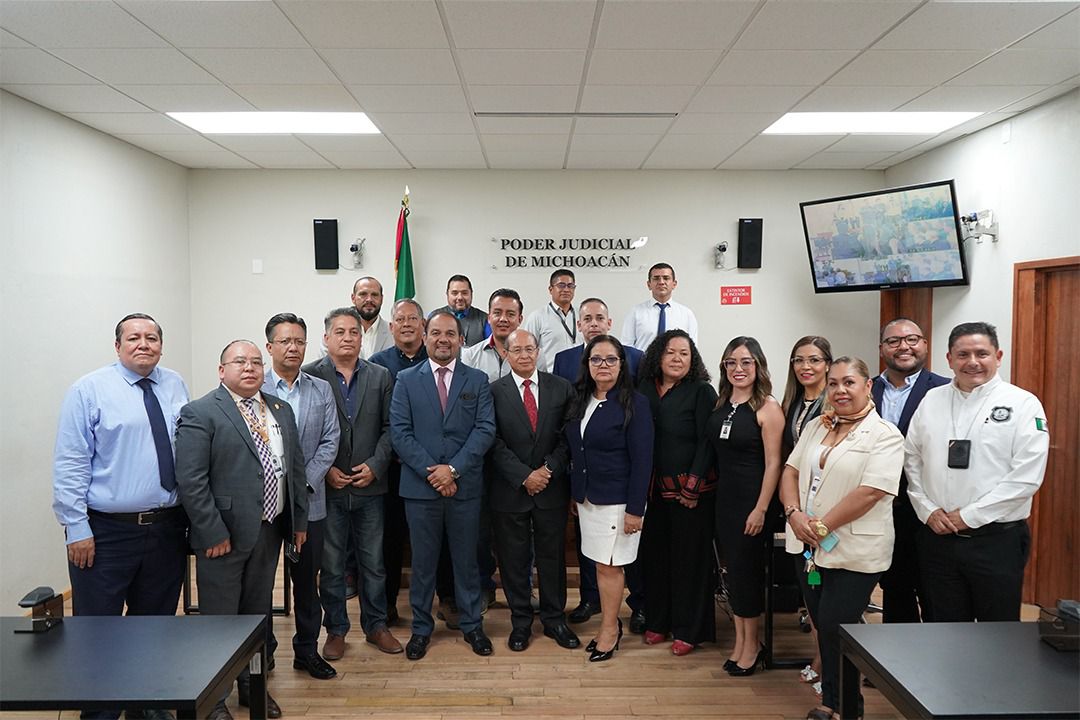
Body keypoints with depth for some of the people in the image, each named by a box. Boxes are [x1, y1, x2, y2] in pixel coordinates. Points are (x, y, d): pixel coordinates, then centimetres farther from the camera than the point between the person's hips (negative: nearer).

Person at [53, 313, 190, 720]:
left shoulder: (175, 386, 7)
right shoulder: (89, 390, -6)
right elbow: (70, 464, -9)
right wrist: (77, 528, -12)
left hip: (168, 529, 4)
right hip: (106, 532, -4)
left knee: (157, 625, 17)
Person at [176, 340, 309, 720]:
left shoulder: (281, 410, 9)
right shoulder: (200, 413, -11)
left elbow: (296, 467, 13)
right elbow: (191, 480, -16)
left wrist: (299, 520, 10)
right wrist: (213, 533, -17)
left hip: (269, 531, 6)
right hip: (224, 535, -6)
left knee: (258, 613, 19)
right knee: (219, 617, 8)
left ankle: (252, 685, 37)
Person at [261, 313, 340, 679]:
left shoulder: (322, 389, 6)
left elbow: (329, 442, 2)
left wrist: (304, 483, -8)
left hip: (308, 500, 3)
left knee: (307, 577, 12)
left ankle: (307, 650, 26)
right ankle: (261, 650, 25)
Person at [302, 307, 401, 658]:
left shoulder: (380, 376, 5)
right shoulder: (310, 376, -3)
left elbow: (389, 427, 3)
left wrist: (375, 465, -8)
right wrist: (325, 470, -10)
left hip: (369, 485, 2)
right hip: (327, 487, -2)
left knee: (373, 562, 12)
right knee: (331, 565, 10)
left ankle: (376, 625, 28)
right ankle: (336, 629, 25)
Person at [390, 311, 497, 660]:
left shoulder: (477, 380, 4)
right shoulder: (406, 380, 3)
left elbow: (485, 429, -4)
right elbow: (399, 431, -4)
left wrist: (454, 468, -14)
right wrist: (430, 471, -13)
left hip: (465, 486, 1)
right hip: (420, 486, 0)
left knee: (466, 558, 11)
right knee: (423, 561, 10)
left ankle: (472, 624, 27)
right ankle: (421, 628, 25)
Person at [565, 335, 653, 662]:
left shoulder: (634, 403, -11)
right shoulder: (580, 401, 8)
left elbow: (642, 459, -13)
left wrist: (635, 509, -16)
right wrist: (575, 494, 11)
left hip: (616, 499, -5)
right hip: (586, 497, 5)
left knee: (609, 565, 1)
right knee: (600, 563, 11)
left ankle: (609, 631, 17)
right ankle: (611, 622, 26)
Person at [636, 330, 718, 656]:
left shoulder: (701, 392, -7)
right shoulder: (644, 390, 6)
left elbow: (707, 443, -10)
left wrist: (693, 487, -14)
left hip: (691, 490, -4)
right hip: (653, 489, 4)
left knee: (689, 556, 5)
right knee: (654, 553, 11)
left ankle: (688, 629, 18)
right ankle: (657, 621, 27)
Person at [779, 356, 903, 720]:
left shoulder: (884, 435, -10)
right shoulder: (815, 427, 10)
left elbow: (870, 492, -20)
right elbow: (791, 472, 10)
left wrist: (821, 526, -17)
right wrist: (795, 514, -8)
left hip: (854, 553, -6)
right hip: (808, 546, 6)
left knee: (835, 628, 1)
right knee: (822, 625, 15)